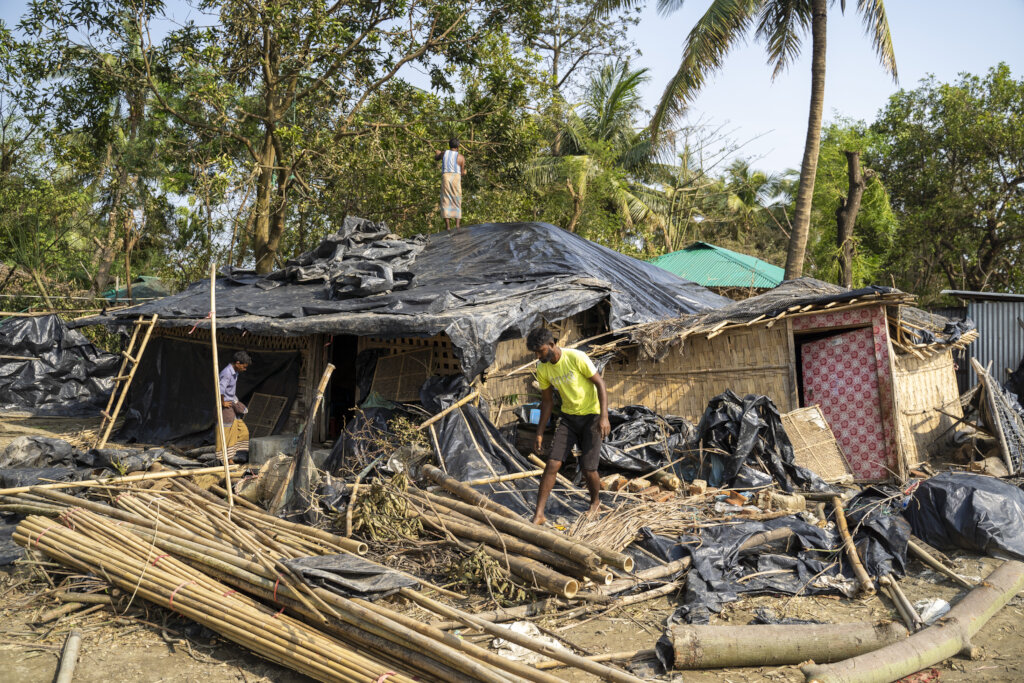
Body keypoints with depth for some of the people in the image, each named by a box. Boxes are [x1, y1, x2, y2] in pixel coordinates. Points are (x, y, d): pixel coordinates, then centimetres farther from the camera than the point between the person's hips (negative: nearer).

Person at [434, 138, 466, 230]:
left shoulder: (444, 153, 6)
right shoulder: (461, 157, -1)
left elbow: (436, 158, 28)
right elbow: (462, 173, 2)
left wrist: (437, 153, 49)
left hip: (445, 177, 1)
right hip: (456, 179, -1)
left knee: (446, 202, 3)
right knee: (457, 202, 8)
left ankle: (448, 225, -2)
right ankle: (457, 224, -2)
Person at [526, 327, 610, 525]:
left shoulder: (576, 358, -19)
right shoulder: (542, 370, -3)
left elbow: (600, 384, -14)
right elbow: (547, 401, 8)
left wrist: (604, 416, -22)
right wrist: (539, 433, 7)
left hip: (591, 416, -4)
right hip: (568, 418, 4)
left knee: (588, 469, -6)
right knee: (552, 463, -9)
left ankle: (595, 502, 26)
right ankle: (539, 514, -3)